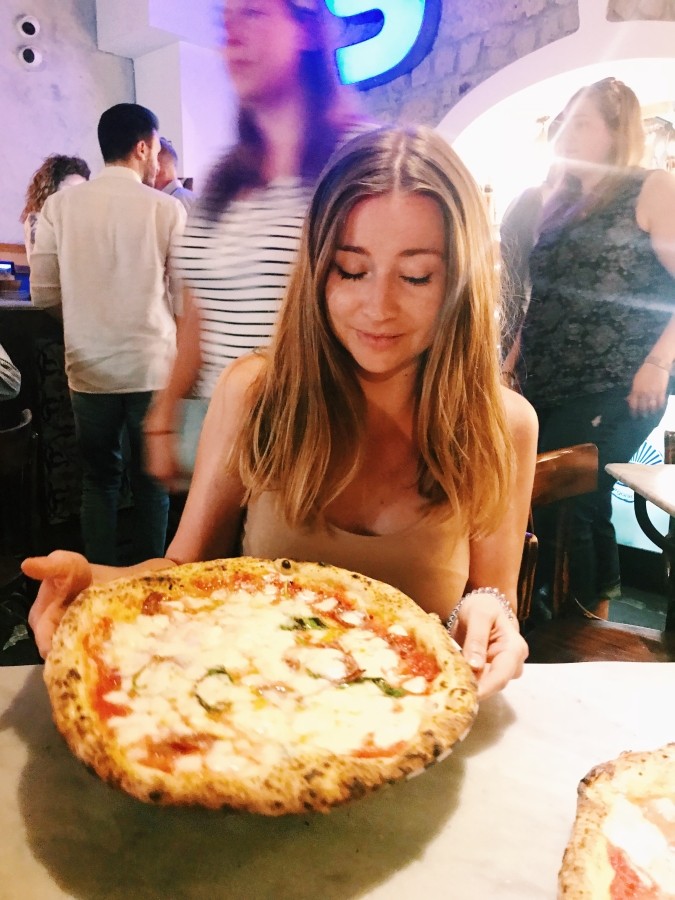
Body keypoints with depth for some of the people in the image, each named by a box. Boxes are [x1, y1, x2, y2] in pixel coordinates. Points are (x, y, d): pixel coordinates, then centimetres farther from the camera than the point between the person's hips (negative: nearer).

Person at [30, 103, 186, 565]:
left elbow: (45, 293, 0)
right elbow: (183, 300, -6)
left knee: (99, 480, 16)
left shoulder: (60, 205, -1)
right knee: (151, 481, 12)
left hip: (89, 368, 2)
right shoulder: (166, 208, -6)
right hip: (151, 367, -2)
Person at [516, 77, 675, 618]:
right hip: (548, 389, 7)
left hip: (615, 391, -6)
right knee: (583, 505, 12)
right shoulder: (561, 203, 19)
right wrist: (512, 363, 15)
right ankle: (597, 607, 28)